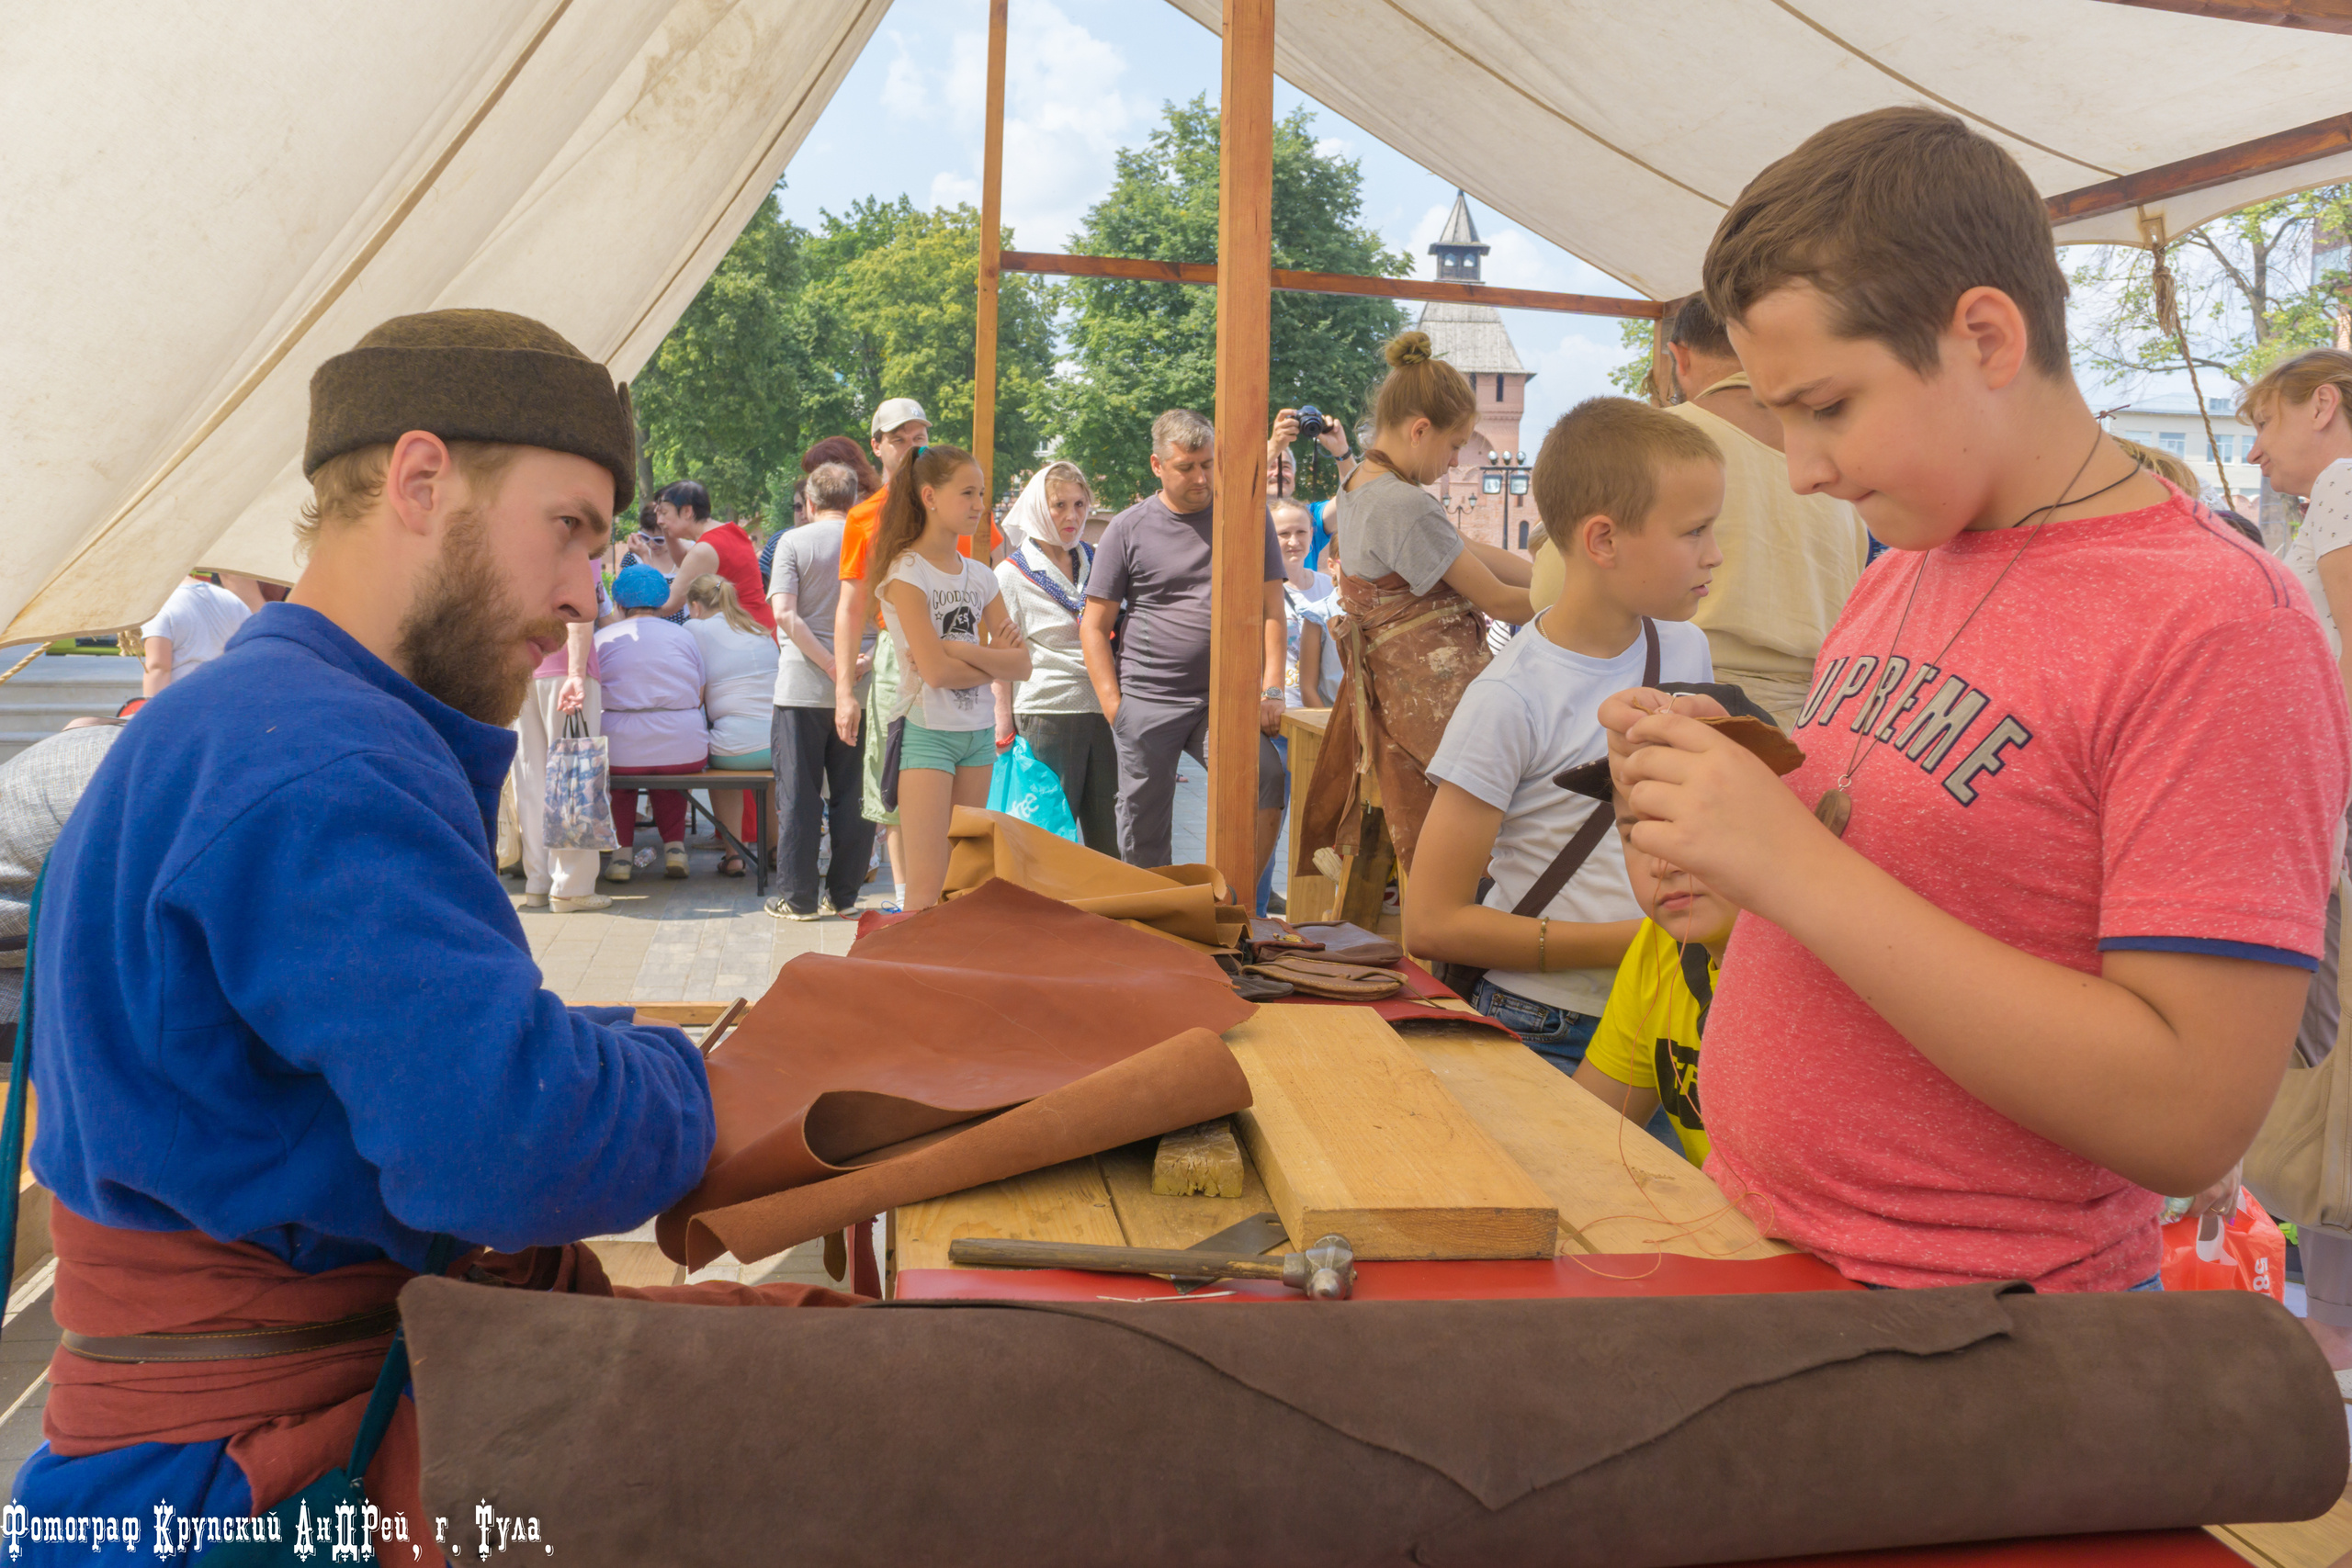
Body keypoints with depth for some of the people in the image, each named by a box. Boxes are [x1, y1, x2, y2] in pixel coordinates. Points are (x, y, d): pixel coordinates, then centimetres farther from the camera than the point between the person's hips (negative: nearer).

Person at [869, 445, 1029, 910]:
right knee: (926, 886, -8)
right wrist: (994, 660, -5)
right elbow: (935, 671, -19)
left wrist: (963, 650, -12)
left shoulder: (981, 575, 10)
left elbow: (1021, 665, 2)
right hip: (926, 730, -7)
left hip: (978, 732, 7)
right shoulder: (906, 571, -9)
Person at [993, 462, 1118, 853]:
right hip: (1045, 715, -4)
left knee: (1109, 834, 4)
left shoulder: (1096, 563, 14)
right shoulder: (1012, 574, 1)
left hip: (1100, 709, 4)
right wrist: (1004, 724, -7)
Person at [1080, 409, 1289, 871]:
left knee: (1268, 782, -21)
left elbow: (1270, 607, 6)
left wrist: (1271, 689, -5)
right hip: (1145, 703, 0)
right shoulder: (1129, 528, 5)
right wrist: (1113, 706, -3)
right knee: (1143, 835, 2)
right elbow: (1094, 625, 6)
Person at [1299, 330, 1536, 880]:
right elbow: (1499, 602, -11)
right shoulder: (1405, 506, -18)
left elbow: (1473, 553, 16)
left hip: (1392, 687, 11)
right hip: (1437, 694, -11)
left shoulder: (1357, 489, 14)